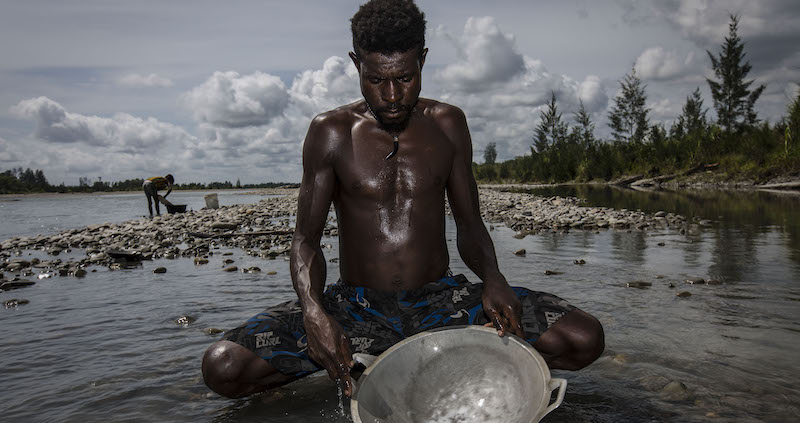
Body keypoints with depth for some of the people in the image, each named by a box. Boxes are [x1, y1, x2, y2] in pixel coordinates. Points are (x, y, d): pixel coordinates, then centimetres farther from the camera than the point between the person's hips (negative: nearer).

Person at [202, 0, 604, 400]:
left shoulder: (447, 124, 3)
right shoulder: (331, 131, -4)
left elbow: (469, 224, 8)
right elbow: (306, 239, -3)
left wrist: (492, 277, -15)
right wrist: (313, 310, -25)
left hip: (441, 300, 1)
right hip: (357, 306, 0)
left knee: (584, 339, -18)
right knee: (222, 365, -21)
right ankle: (359, 364, 0)